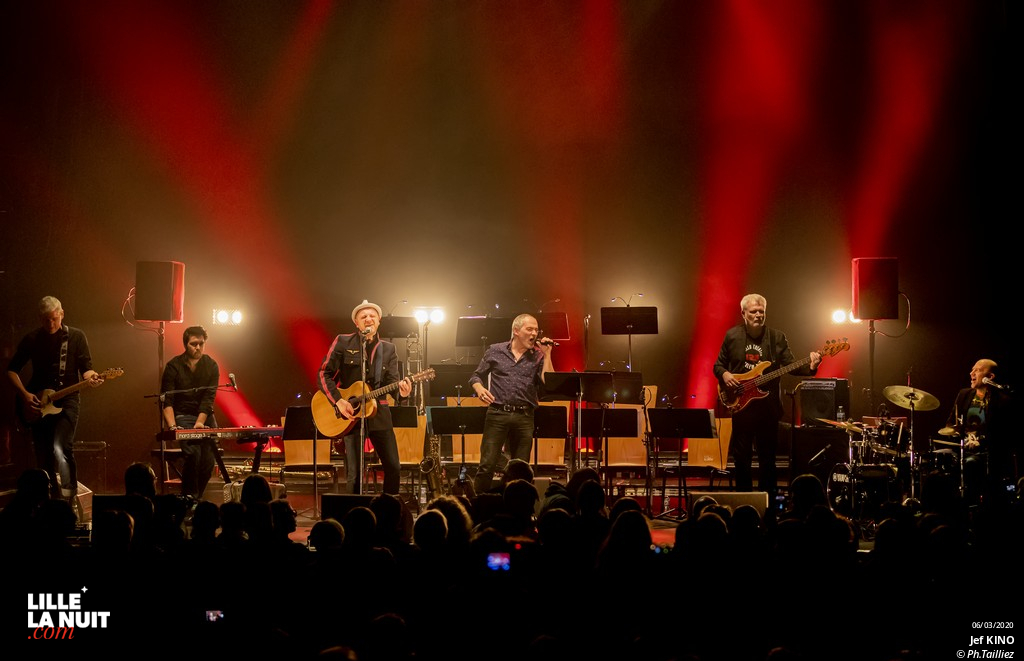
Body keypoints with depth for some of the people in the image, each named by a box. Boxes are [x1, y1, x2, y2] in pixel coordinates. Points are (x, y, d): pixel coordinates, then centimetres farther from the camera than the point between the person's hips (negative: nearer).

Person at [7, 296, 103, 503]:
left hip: (67, 401, -3)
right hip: (37, 404, 3)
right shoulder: (31, 339, 5)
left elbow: (85, 368, -2)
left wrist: (91, 377, -25)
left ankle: (68, 500, -20)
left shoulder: (76, 337, 0)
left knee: (60, 449, -22)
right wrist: (24, 394, -4)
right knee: (44, 458, 5)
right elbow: (12, 370, 11)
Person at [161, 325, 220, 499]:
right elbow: (166, 401, -9)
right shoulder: (173, 366, -5)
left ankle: (196, 497, 8)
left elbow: (209, 398, -7)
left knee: (209, 457, -12)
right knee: (193, 453, -27)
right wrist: (172, 426, -23)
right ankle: (189, 497, -14)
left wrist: (200, 423, -21)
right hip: (182, 416, -3)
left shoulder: (211, 366, 1)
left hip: (205, 416, 3)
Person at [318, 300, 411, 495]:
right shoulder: (342, 342, 0)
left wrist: (401, 388, -23)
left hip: (378, 413, 3)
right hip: (350, 412, -3)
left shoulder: (388, 349, 9)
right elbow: (324, 374, -2)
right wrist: (338, 401, -15)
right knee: (354, 472, -4)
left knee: (393, 467, 2)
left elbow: (391, 380, 1)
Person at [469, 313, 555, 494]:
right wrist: (480, 389, -9)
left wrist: (547, 354, -5)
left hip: (525, 418, 2)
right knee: (487, 465, -7)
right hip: (497, 413, -2)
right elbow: (476, 376, 13)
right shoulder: (495, 351, 7)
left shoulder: (538, 356, 8)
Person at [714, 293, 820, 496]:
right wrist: (724, 374, -10)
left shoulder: (777, 337, 2)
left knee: (768, 457, 4)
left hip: (768, 405, 0)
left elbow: (790, 365, -4)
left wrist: (809, 367, -23)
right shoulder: (732, 336, 3)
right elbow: (718, 365, 12)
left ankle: (767, 503, 14)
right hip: (740, 404, 0)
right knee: (741, 457, 6)